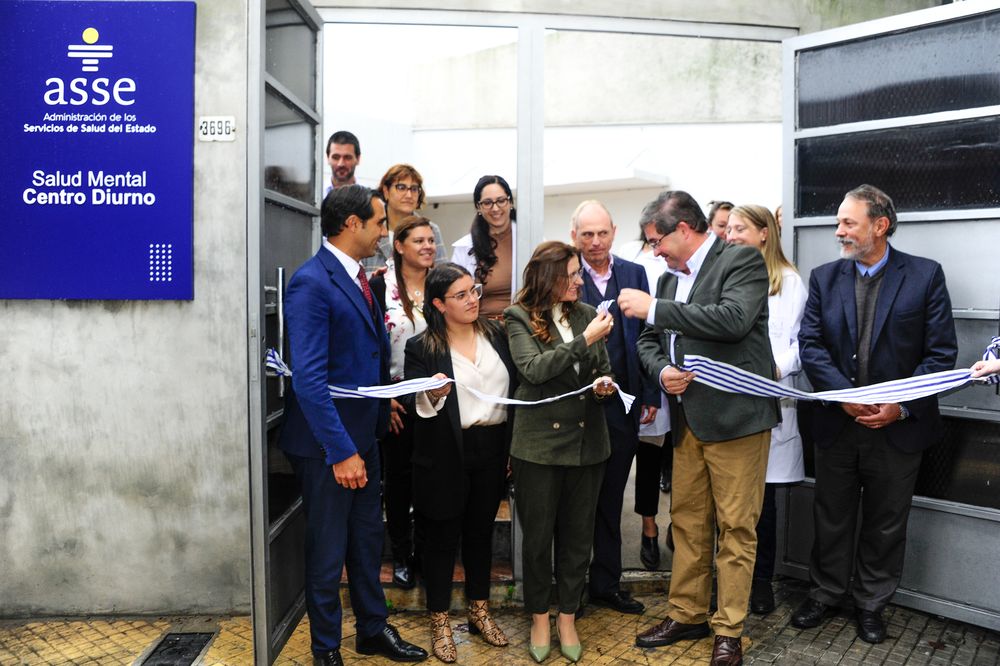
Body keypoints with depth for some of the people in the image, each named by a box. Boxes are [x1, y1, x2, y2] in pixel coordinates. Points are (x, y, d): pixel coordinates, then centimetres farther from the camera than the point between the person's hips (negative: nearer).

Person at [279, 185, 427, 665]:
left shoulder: (357, 277, 8)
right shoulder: (311, 283, -20)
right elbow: (308, 378, -25)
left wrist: (384, 409, 3)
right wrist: (341, 451, -24)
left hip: (362, 433, 8)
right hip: (327, 442, -8)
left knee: (367, 539, 20)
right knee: (328, 549, 9)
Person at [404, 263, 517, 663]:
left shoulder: (497, 334, 4)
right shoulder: (422, 348, -8)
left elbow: (516, 388, 8)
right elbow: (418, 408, -8)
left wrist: (514, 447, 5)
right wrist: (432, 395, -30)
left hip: (493, 449, 4)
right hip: (445, 457, -4)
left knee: (481, 531, 18)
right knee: (442, 537, 9)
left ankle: (479, 612, 36)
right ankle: (440, 623, 26)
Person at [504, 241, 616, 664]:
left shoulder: (586, 313, 7)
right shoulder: (519, 317, -4)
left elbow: (604, 371, 15)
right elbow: (534, 369, -18)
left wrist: (604, 384, -8)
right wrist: (585, 340, -21)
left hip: (586, 440, 4)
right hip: (539, 442, -3)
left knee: (577, 535, 13)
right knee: (537, 537, 10)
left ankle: (568, 617, 30)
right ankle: (539, 618, 29)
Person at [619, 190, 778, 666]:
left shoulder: (742, 260, -8)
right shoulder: (672, 276, 13)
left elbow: (734, 319, -26)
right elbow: (648, 340, 16)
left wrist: (654, 308, -22)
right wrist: (663, 370, -6)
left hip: (735, 417, -7)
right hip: (687, 420, 7)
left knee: (736, 528, 3)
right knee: (688, 523, 15)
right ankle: (687, 615, 30)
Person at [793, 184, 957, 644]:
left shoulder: (925, 275, -4)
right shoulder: (824, 277, 2)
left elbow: (942, 352, -7)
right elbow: (811, 345, -4)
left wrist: (902, 407, -17)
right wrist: (844, 394, -17)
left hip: (898, 427, -1)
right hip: (836, 423, 2)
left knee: (885, 522, 13)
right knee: (831, 517, 15)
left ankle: (871, 603, 32)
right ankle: (826, 593, 33)